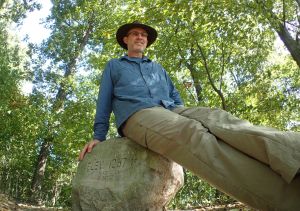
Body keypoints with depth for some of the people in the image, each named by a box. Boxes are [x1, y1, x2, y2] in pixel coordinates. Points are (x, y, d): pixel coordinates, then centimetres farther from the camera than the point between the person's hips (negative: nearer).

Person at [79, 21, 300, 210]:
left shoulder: (158, 68, 37)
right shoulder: (114, 66, 27)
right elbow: (104, 101, 17)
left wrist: (180, 115, 8)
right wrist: (99, 136, 5)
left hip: (170, 110, 5)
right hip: (137, 115, -5)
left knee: (219, 119, -30)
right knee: (193, 133, -39)